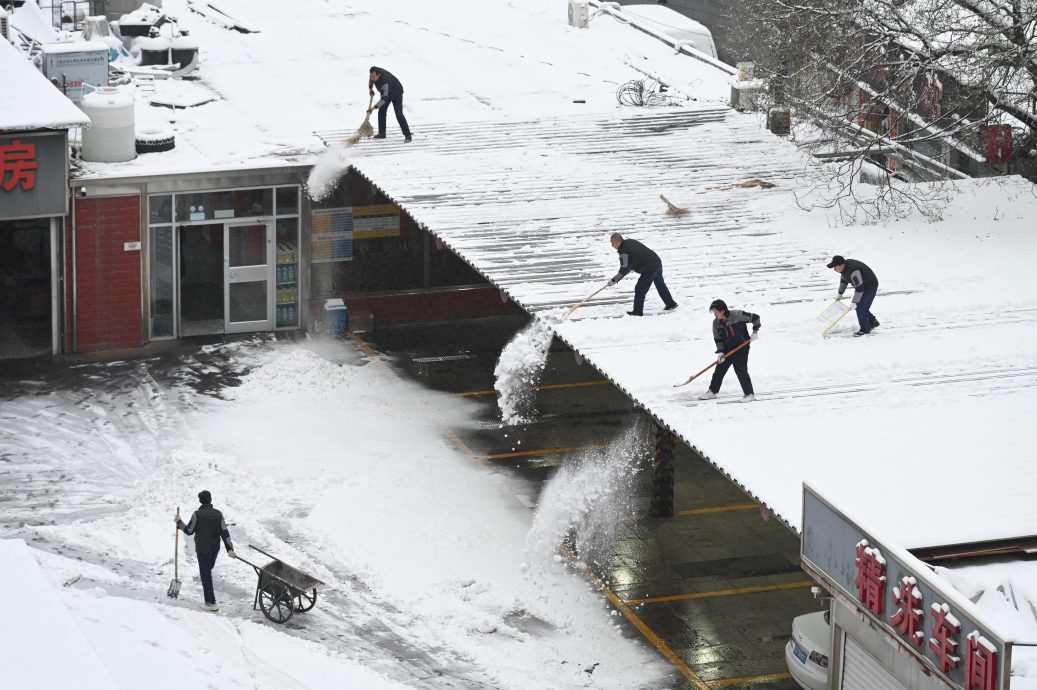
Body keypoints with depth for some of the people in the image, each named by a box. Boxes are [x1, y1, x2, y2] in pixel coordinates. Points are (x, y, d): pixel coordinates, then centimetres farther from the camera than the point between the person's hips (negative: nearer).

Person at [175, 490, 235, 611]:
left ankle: (211, 603, -6)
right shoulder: (218, 514, -2)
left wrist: (179, 523, 10)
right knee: (208, 570, 25)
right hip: (215, 548, 4)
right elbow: (225, 533, -5)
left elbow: (189, 531, -5)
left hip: (202, 549, -4)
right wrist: (230, 548, -4)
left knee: (206, 574, -1)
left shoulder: (197, 514, -14)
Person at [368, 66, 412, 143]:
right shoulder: (374, 72, -21)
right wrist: (370, 87, 1)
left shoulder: (385, 81, -44)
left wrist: (374, 107, -45)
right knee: (381, 112, 7)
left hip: (396, 94, -8)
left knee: (399, 114, -17)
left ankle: (407, 135, -13)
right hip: (385, 92, 8)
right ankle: (382, 133, 19)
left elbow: (384, 98, -41)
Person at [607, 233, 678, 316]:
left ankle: (637, 311, 7)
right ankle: (671, 304, 38)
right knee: (661, 285, 25)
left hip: (650, 269, -10)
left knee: (640, 289, 0)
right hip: (657, 262, 10)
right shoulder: (630, 242, 10)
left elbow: (624, 270, -17)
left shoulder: (624, 251, -19)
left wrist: (614, 280, -9)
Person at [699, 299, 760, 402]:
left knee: (741, 370, -11)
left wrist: (755, 331, -15)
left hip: (741, 347, -6)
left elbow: (755, 317, -13)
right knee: (719, 369, 9)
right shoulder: (716, 323, -6)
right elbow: (718, 338, 2)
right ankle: (712, 391, 25)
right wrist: (720, 352, -9)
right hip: (727, 349, 6)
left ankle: (749, 394, 1)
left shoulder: (737, 315, -22)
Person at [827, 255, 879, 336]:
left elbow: (859, 288, -35)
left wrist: (854, 302, -32)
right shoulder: (844, 267, -6)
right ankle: (873, 322, 31)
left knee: (860, 308, -11)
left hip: (870, 287, -10)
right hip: (860, 286, 10)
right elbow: (843, 280, 14)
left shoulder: (853, 271, -36)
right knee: (859, 307, 15)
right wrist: (840, 293, 20)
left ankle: (865, 329, 4)